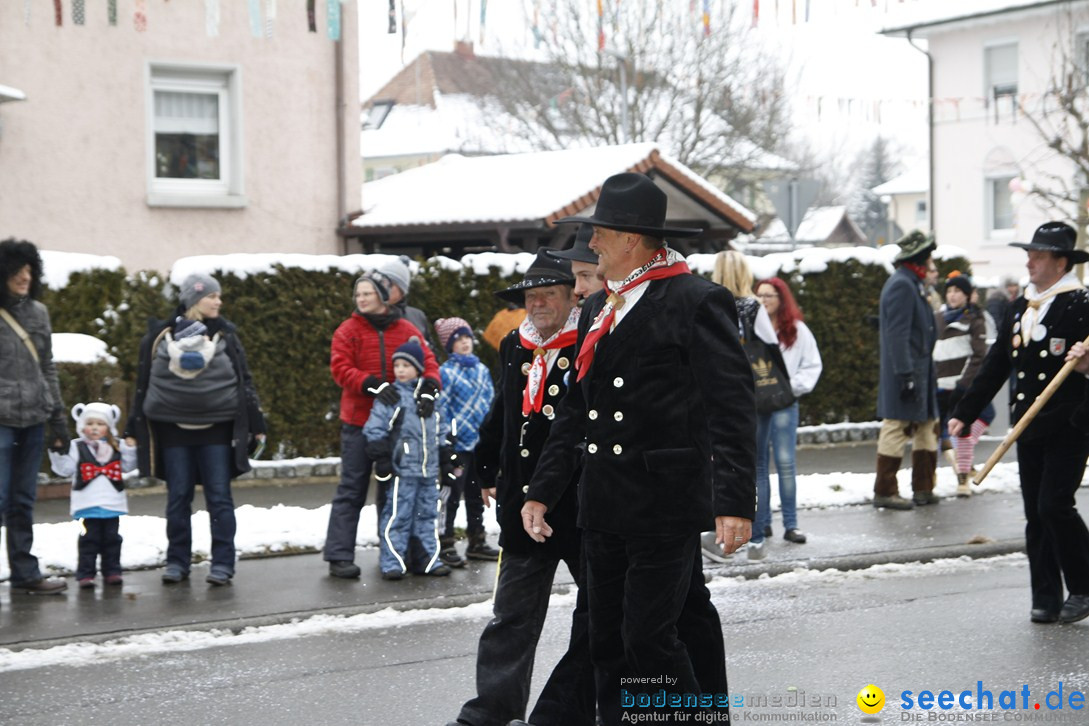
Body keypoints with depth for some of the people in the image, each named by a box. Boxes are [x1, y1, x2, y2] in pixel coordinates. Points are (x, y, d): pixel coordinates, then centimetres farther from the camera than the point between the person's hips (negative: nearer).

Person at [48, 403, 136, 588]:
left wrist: (130, 448, -4)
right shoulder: (77, 447, 2)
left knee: (112, 538, 9)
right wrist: (57, 452, -13)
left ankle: (112, 571, 18)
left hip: (112, 503, 3)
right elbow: (64, 469, -2)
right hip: (88, 505, -3)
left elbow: (127, 466, 7)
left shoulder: (117, 447, 8)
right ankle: (86, 574, 1)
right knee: (89, 540, -2)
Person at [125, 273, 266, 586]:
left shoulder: (224, 335, 6)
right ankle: (177, 562, 15)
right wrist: (133, 428, 8)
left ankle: (223, 563, 6)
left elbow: (244, 381, 7)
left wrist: (256, 423, 3)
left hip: (216, 427, 0)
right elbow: (143, 384, 9)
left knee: (219, 496, 0)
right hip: (173, 428, 0)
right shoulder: (160, 336, 4)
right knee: (178, 497, 5)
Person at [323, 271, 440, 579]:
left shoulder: (406, 330, 6)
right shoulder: (348, 331, 1)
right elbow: (340, 368, -9)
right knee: (352, 490, -2)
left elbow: (428, 361, 1)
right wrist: (373, 384, -25)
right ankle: (339, 556, -1)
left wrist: (428, 389, -20)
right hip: (359, 420, -2)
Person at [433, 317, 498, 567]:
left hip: (481, 442, 7)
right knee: (452, 495, -2)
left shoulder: (482, 369, 11)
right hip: (458, 443, -7)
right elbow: (441, 408, -10)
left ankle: (477, 543, 25)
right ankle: (445, 545, 4)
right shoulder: (446, 372, -8)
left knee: (476, 495, 15)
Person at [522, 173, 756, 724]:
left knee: (648, 637, -9)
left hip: (666, 507, -7)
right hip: (604, 508, 8)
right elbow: (574, 410, 18)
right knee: (607, 646, 10)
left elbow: (732, 408, -13)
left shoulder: (698, 302, -9)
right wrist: (542, 491, 13)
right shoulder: (597, 310, 14)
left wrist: (735, 501, -19)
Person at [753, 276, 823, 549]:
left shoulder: (797, 330, 4)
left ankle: (790, 524, -2)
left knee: (785, 463, -7)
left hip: (784, 404, -2)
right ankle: (761, 524, 10)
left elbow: (813, 365, 5)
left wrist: (793, 385, -7)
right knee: (757, 465, 5)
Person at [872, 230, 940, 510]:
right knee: (896, 429, -6)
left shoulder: (913, 284, 17)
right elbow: (897, 334, -22)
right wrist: (906, 374, -25)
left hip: (920, 370, 11)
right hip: (907, 373, -11)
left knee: (926, 427, 13)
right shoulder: (901, 285, -16)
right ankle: (884, 491, -1)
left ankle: (923, 489, 19)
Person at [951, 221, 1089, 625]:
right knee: (1035, 515, 6)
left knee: (1054, 505, -12)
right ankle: (1046, 599, 12)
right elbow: (996, 365, 17)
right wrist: (964, 413, 16)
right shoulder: (1021, 308, 13)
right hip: (1029, 426, 7)